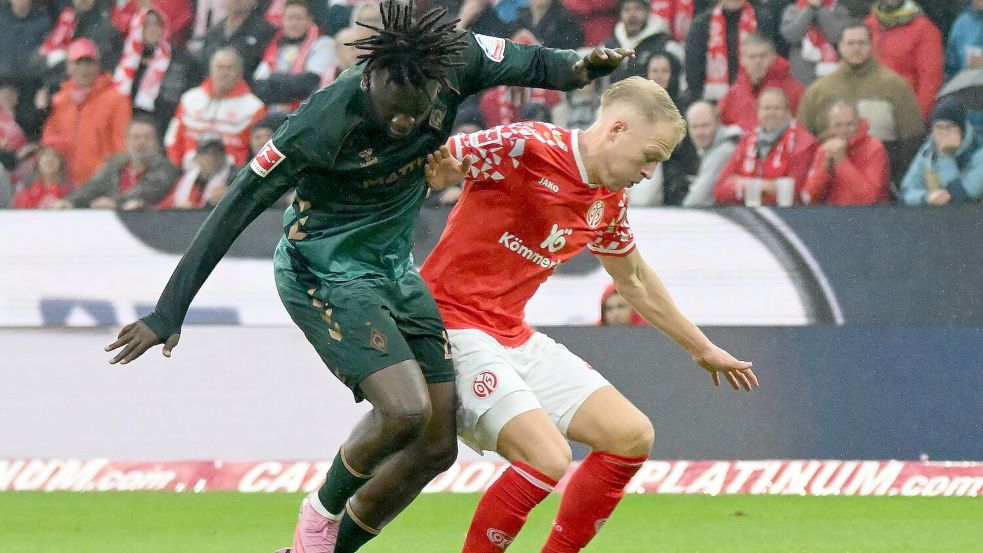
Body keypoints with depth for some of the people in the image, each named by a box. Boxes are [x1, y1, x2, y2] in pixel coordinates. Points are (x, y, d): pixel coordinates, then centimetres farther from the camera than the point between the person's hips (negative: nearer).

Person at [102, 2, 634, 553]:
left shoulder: (458, 61, -17)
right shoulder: (323, 124, -29)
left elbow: (531, 64, 4)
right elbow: (235, 211, -23)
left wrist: (582, 65, -20)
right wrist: (169, 314, -23)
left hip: (395, 267, 7)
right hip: (325, 273, -7)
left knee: (437, 446, 4)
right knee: (405, 411, -26)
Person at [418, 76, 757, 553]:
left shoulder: (609, 202, 9)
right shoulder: (523, 147, -16)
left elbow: (634, 280, 26)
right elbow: (431, 164, -13)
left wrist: (701, 348, 34)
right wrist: (436, 165, -38)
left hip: (515, 335, 9)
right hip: (454, 329, -9)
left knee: (633, 436, 3)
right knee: (547, 459, -25)